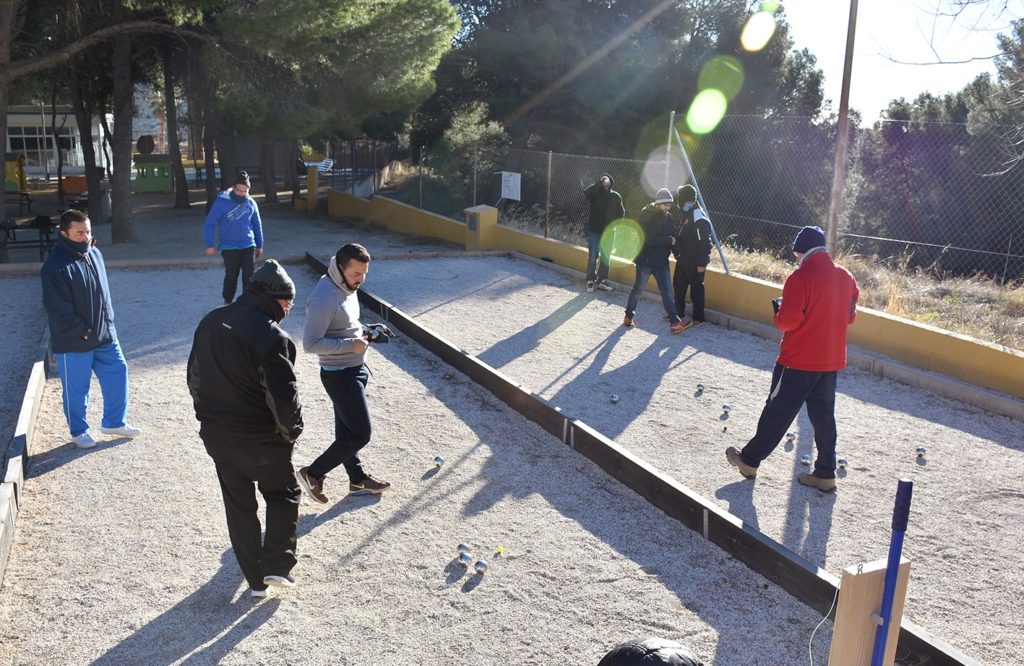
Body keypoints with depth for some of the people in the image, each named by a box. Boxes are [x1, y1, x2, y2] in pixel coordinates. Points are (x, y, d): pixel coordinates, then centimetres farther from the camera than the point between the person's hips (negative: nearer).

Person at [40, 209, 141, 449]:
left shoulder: (95, 254, 4)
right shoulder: (55, 266, -19)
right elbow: (57, 309, -20)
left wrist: (107, 322, 10)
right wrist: (82, 331, -17)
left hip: (105, 335, 7)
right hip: (73, 342, -7)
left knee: (117, 373, 12)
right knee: (76, 389, 8)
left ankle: (114, 422, 29)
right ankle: (78, 431, 28)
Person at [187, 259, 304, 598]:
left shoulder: (210, 323, 2)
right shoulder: (273, 337, -22)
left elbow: (194, 376, 11)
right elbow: (284, 395, -23)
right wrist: (291, 430, -6)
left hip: (216, 435, 6)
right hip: (261, 440, -6)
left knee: (238, 505, 17)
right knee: (283, 495, 18)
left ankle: (255, 579, 25)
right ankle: (277, 566, 12)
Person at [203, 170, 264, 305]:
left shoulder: (251, 203, 2)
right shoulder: (221, 202, -9)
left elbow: (257, 225, 12)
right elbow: (209, 224, -5)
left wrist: (259, 245, 15)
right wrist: (210, 245, -7)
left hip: (248, 247, 2)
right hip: (229, 248, -2)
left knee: (249, 276, -3)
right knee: (231, 276, 7)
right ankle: (227, 302, 25)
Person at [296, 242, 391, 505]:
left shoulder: (347, 288, 5)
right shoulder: (324, 298, -25)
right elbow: (310, 343, -26)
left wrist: (364, 333, 2)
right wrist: (351, 344, -26)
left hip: (355, 370, 9)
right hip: (340, 375, -9)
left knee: (347, 430, 21)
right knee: (360, 434, -2)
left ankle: (358, 479, 36)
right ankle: (313, 474, 11)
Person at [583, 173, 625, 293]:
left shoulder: (616, 197, 1)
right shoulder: (595, 194, -5)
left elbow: (621, 213, 8)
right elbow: (586, 192, -28)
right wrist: (599, 183, -25)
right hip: (594, 230, -3)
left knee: (606, 258, 8)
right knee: (593, 257, -1)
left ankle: (602, 280, 19)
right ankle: (590, 281, 7)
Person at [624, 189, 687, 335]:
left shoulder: (668, 217, 7)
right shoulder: (647, 216, -14)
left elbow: (671, 235, 13)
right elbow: (650, 239, -24)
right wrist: (669, 240, -18)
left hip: (662, 261, 5)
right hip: (645, 260, -5)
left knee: (667, 291, 2)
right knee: (638, 289, 6)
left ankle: (674, 321, 1)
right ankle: (629, 316, 23)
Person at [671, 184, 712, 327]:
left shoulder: (700, 220, -20)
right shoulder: (686, 215, 10)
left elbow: (705, 243, -22)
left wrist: (702, 263, -22)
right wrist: (676, 249, 14)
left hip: (695, 263, -10)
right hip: (683, 260, 10)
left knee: (696, 290, 0)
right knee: (678, 286, 19)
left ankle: (698, 318, 9)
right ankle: (678, 313, 33)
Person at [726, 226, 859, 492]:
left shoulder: (802, 276, -18)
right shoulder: (846, 277, 6)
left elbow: (787, 320, -21)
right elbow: (849, 317, 16)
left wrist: (778, 311, -1)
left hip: (799, 360, -6)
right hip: (832, 361, 7)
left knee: (777, 412, 4)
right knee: (823, 415, 13)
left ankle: (749, 460, 17)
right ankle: (825, 474, 19)